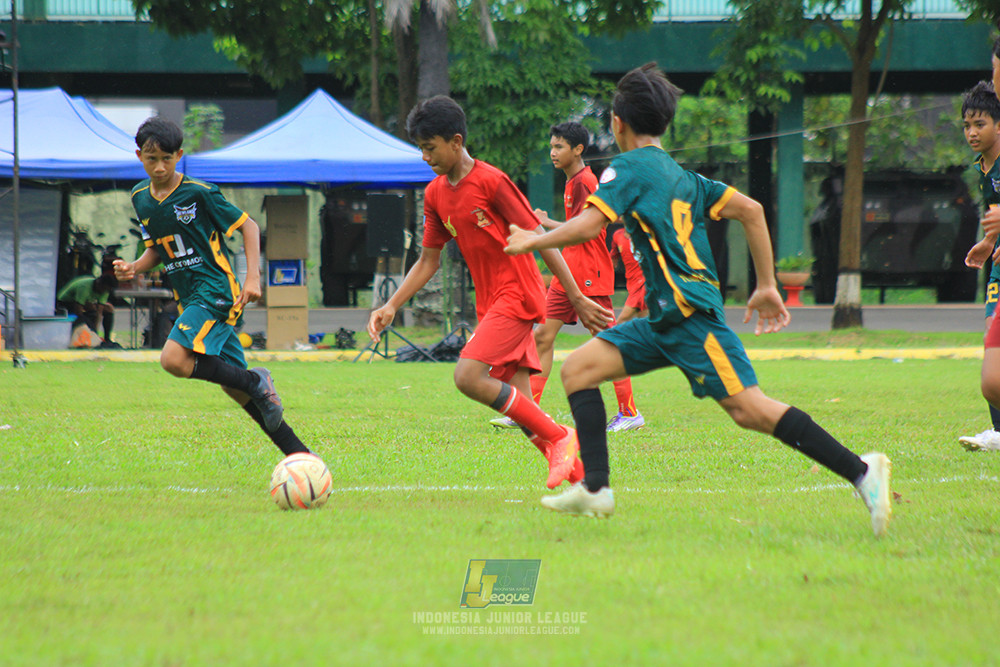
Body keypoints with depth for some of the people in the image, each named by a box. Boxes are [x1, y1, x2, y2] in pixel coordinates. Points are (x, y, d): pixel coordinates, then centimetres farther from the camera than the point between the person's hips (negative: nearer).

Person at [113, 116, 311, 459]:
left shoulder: (199, 193, -11)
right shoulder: (141, 198, 9)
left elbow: (248, 226, -4)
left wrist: (253, 277, -13)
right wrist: (134, 268, -1)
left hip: (217, 291, -7)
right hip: (189, 299, 7)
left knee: (173, 359, -27)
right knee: (236, 387, 3)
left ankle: (257, 382, -12)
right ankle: (300, 455, 8)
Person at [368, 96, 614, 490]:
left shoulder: (491, 182, -13)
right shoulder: (435, 194, 10)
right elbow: (428, 261, 18)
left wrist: (577, 299, -11)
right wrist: (392, 306, 7)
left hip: (517, 296, -8)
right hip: (490, 304, 8)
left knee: (468, 376, -21)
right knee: (517, 402, 0)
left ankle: (558, 437, -13)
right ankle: (575, 469, 5)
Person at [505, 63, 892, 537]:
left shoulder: (629, 168, -4)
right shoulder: (681, 176, 20)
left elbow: (588, 226, -17)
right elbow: (750, 209, 17)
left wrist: (534, 241, 0)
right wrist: (767, 286, 19)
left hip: (689, 312, -9)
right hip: (665, 319, 9)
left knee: (747, 409, -16)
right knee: (578, 368, 6)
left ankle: (861, 472, -19)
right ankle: (594, 489, -1)